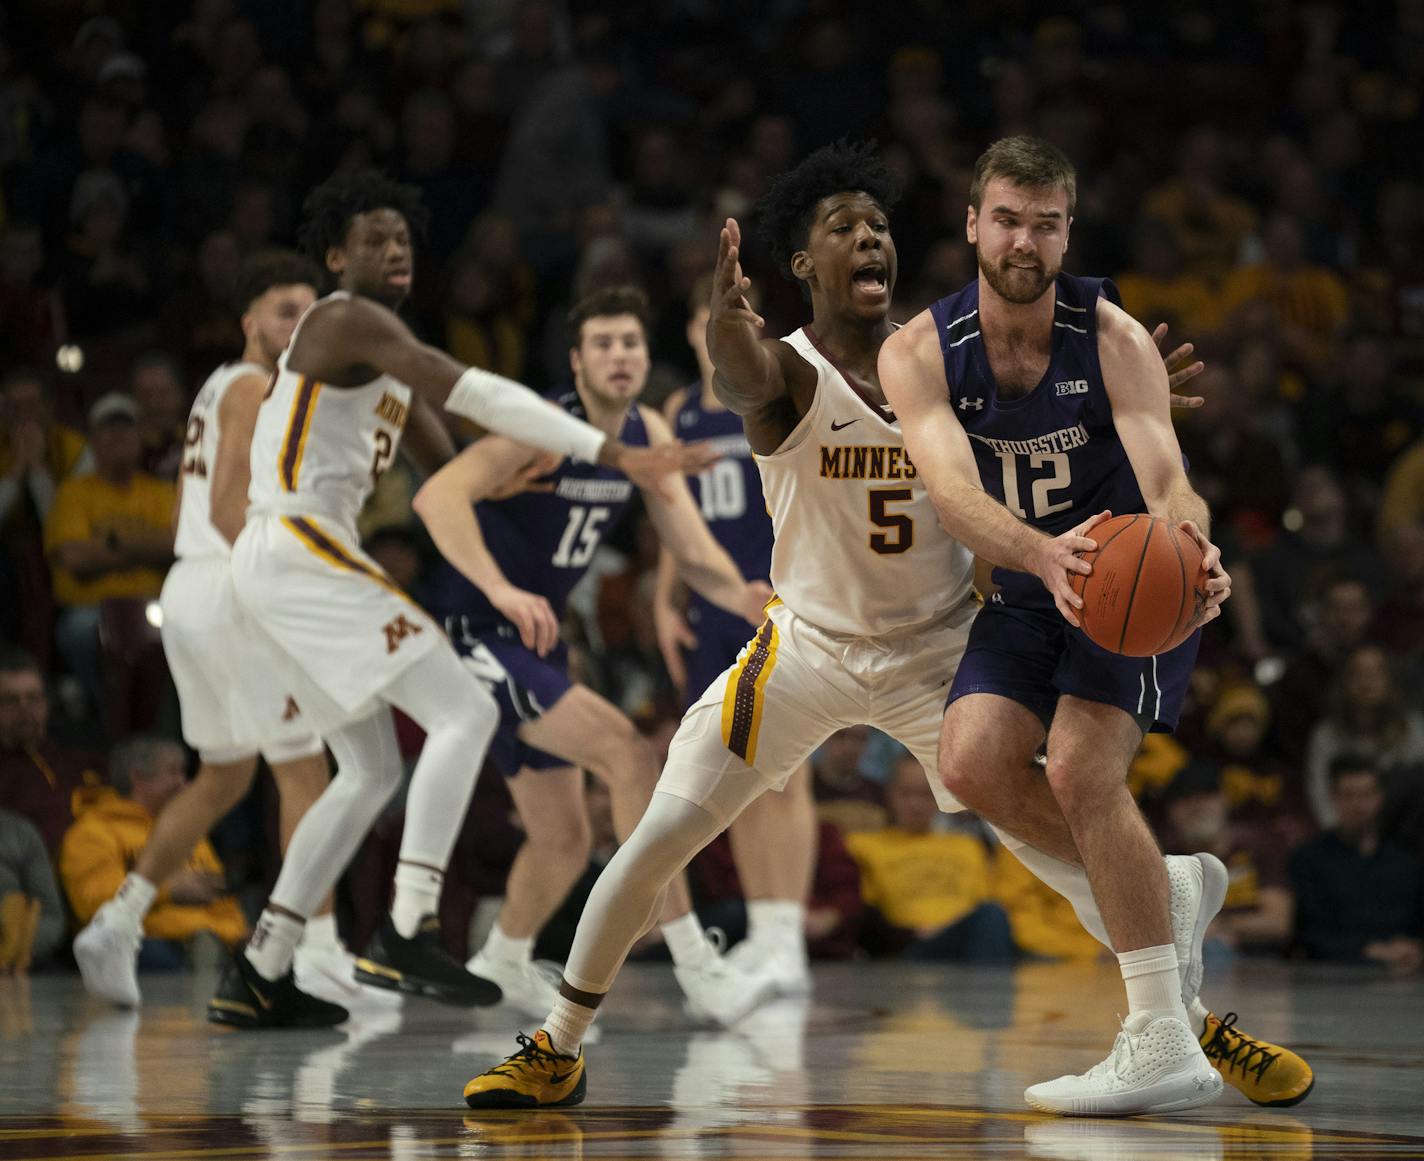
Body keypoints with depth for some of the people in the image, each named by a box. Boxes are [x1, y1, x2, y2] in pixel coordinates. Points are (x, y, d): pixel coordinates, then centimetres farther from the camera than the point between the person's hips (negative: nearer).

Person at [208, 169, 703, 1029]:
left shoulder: (384, 345, 22)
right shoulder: (348, 319, -11)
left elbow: (448, 465, 27)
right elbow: (470, 393, -23)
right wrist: (612, 453, -28)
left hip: (296, 560, 11)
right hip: (298, 548, -11)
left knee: (372, 771, 15)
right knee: (464, 712, -15)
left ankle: (258, 978, 14)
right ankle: (407, 936, -20)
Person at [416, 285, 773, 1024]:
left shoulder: (647, 434, 2)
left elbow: (694, 553, 1)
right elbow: (437, 496, -35)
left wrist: (740, 596, -21)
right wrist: (502, 591, -47)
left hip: (534, 639, 9)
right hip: (473, 632, -9)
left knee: (563, 841, 16)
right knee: (628, 753, -23)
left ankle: (503, 967, 42)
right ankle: (695, 966, -21)